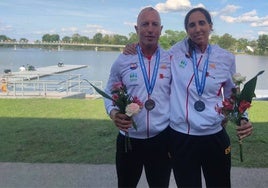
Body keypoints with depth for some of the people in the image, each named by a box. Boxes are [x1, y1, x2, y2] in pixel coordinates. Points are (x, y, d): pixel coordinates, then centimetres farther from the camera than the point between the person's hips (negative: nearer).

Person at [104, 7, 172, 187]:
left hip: (161, 139, 1)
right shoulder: (123, 60, -2)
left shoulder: (171, 60, 0)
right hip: (129, 138, 0)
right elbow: (109, 93, 7)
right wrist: (113, 112, -14)